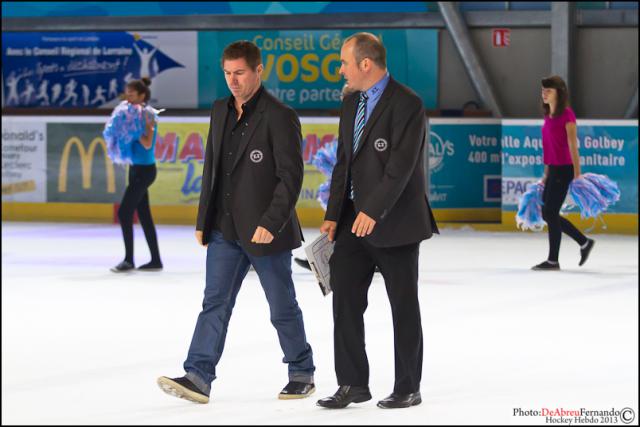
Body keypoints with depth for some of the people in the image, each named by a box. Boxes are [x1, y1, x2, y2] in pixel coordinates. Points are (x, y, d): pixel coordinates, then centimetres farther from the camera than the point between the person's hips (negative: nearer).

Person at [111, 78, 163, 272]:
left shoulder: (147, 115, -14)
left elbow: (147, 143, -22)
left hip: (144, 170, -9)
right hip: (136, 169, 9)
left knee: (124, 212, -9)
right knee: (144, 215, 10)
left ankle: (129, 260, -3)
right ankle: (155, 260, 14)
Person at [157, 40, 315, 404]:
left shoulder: (280, 117, -13)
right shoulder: (221, 111, 9)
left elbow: (291, 175, -16)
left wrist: (271, 223, -23)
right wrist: (203, 220, 13)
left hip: (266, 230, -6)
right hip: (225, 228, 6)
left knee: (283, 307, 6)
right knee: (215, 302, -2)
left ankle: (302, 373, 22)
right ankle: (199, 377, -7)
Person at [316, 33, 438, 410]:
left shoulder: (407, 103, -14)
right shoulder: (351, 104, 11)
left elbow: (401, 166, -21)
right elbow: (344, 163, 13)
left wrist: (373, 211, -26)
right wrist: (334, 216, 5)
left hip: (396, 222, -7)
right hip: (356, 220, 7)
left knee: (404, 306, 3)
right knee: (345, 299, 2)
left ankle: (408, 388, 12)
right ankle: (353, 384, 9)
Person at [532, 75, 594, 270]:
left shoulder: (566, 114, -12)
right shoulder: (548, 115, 12)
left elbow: (573, 146, -14)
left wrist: (577, 174, -16)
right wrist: (546, 174, 18)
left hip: (563, 169, -9)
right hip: (552, 169, 9)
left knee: (551, 213, -4)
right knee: (547, 214, 11)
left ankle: (553, 260, 6)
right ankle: (584, 242, 24)